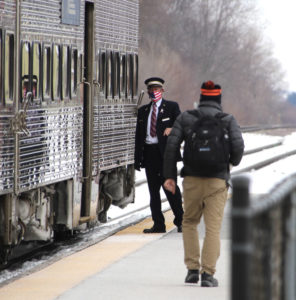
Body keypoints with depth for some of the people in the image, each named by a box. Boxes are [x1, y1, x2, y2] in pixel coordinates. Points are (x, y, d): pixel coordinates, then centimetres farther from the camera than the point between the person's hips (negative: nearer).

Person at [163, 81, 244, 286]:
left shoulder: (185, 118, 6)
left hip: (192, 180, 1)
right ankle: (208, 274, -10)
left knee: (190, 223, 19)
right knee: (213, 228, 0)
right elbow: (238, 145, -11)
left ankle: (193, 269, 10)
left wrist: (169, 175, 0)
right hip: (217, 181, -1)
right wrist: (234, 161, 11)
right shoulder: (228, 120, 2)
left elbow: (172, 145, -3)